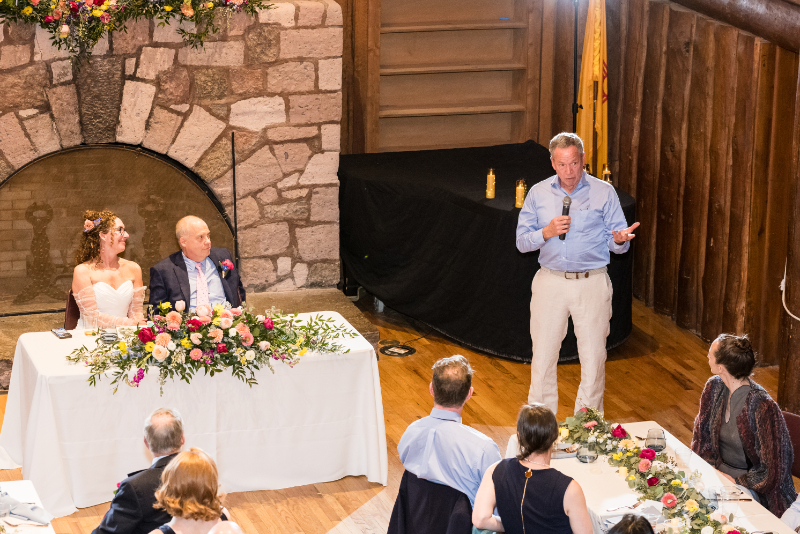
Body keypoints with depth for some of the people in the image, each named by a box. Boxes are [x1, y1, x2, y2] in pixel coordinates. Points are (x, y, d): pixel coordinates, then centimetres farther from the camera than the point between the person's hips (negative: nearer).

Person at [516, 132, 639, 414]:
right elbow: (521, 241, 4)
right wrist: (547, 233, -14)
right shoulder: (539, 193, 5)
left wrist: (620, 239, -23)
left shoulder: (604, 192, 1)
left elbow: (617, 244, 1)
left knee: (593, 358, 2)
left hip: (592, 284, -1)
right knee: (543, 357, 5)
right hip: (550, 283, 1)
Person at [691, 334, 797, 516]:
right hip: (719, 472, 7)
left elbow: (772, 473, -19)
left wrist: (735, 482, -18)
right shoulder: (714, 387, -3)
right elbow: (702, 435, 11)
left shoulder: (763, 407, -25)